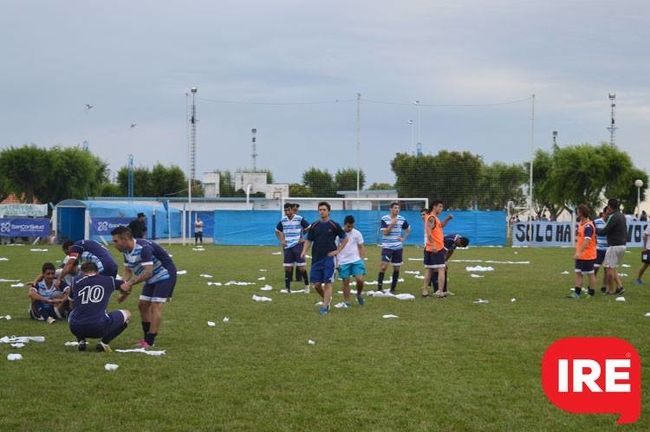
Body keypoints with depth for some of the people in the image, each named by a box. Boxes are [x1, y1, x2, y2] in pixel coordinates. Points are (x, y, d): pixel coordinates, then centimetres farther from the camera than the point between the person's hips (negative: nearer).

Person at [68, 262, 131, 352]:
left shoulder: (76, 283, 15)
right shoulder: (108, 280, 11)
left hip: (76, 329, 3)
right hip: (99, 328, -3)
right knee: (127, 314, 20)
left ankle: (81, 341, 14)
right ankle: (104, 342, 6)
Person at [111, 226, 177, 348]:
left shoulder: (143, 248, -31)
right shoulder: (126, 251, -2)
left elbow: (148, 272, -35)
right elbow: (127, 271, 4)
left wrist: (130, 283, -34)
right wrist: (125, 288, -12)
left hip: (165, 275, -9)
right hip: (152, 278, 9)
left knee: (155, 306, -15)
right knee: (143, 304, 8)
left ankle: (150, 342, -16)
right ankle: (147, 338, 15)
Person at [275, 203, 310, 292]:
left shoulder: (299, 219, -6)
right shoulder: (283, 220, 6)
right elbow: (277, 231, 21)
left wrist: (304, 239, -5)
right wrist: (281, 241, 10)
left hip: (298, 245, -4)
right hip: (287, 247, 4)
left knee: (301, 266, -6)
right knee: (287, 267, 4)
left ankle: (307, 285, 8)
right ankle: (287, 287, 10)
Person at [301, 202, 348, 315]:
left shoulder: (334, 225, -2)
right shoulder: (314, 226, 6)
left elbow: (345, 238, 7)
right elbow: (309, 241, 10)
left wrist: (338, 250, -2)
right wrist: (304, 251, -8)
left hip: (329, 258, -3)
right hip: (316, 258, 3)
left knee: (327, 283, -7)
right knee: (316, 284, 2)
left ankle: (325, 306, -3)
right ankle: (327, 299, 27)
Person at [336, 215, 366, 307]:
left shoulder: (357, 233, 2)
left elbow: (361, 247, 11)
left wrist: (362, 260, 3)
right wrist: (336, 262, -1)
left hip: (356, 261, 1)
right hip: (343, 262, -1)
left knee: (360, 279, -10)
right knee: (346, 282, 2)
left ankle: (359, 294, 18)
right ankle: (346, 302, 13)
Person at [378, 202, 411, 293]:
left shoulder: (402, 219, 5)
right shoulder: (384, 219, -5)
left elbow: (408, 230, 20)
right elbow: (385, 232, -13)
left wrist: (403, 238, 7)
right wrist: (392, 224, -22)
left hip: (398, 247, 4)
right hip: (387, 247, -4)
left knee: (396, 268, 4)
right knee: (384, 266, -14)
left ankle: (393, 288, 13)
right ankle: (379, 286, -7)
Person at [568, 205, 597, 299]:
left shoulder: (588, 226, -21)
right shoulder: (580, 223, 8)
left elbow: (586, 241, -31)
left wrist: (579, 252, -39)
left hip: (588, 255, -9)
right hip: (580, 255, 9)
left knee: (590, 274, 3)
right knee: (578, 273, 8)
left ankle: (591, 293, 12)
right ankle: (577, 292, 10)